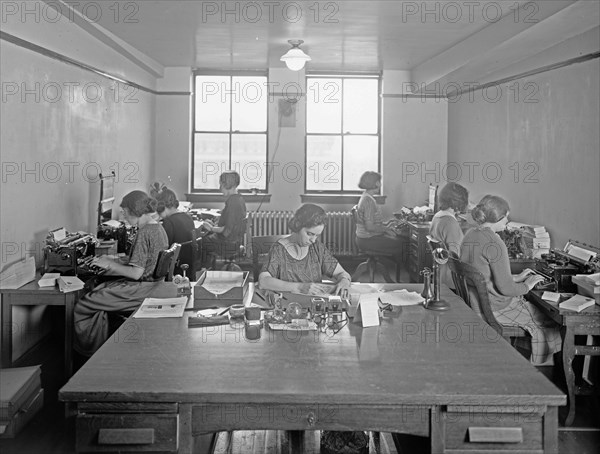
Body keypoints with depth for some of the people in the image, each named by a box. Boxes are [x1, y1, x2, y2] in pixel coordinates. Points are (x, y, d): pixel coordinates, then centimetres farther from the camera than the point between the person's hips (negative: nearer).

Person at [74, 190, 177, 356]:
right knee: (97, 289, 18)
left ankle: (93, 353, 10)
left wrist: (110, 265, -10)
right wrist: (114, 261, 14)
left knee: (83, 306, -4)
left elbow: (136, 273, -22)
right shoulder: (158, 228, 9)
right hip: (154, 284, 10)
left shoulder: (144, 232, -20)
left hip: (142, 289, -10)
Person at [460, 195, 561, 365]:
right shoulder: (494, 244, -24)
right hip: (495, 309, -9)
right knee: (548, 318, 10)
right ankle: (536, 367, 25)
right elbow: (504, 288, -22)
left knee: (536, 306, 24)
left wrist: (516, 278, 15)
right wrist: (527, 285, -4)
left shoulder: (470, 235, 5)